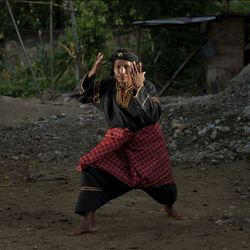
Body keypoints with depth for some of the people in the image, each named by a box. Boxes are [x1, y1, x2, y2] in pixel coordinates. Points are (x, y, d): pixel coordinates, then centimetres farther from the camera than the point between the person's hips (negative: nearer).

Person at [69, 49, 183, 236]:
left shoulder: (147, 87, -18)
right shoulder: (108, 87, -8)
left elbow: (153, 115, -32)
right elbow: (83, 95, -4)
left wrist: (139, 87, -38)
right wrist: (92, 74, -21)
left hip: (147, 143, -2)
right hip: (119, 144, 2)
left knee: (160, 179, 12)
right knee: (94, 169, -17)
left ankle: (170, 207, 49)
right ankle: (88, 221, -16)